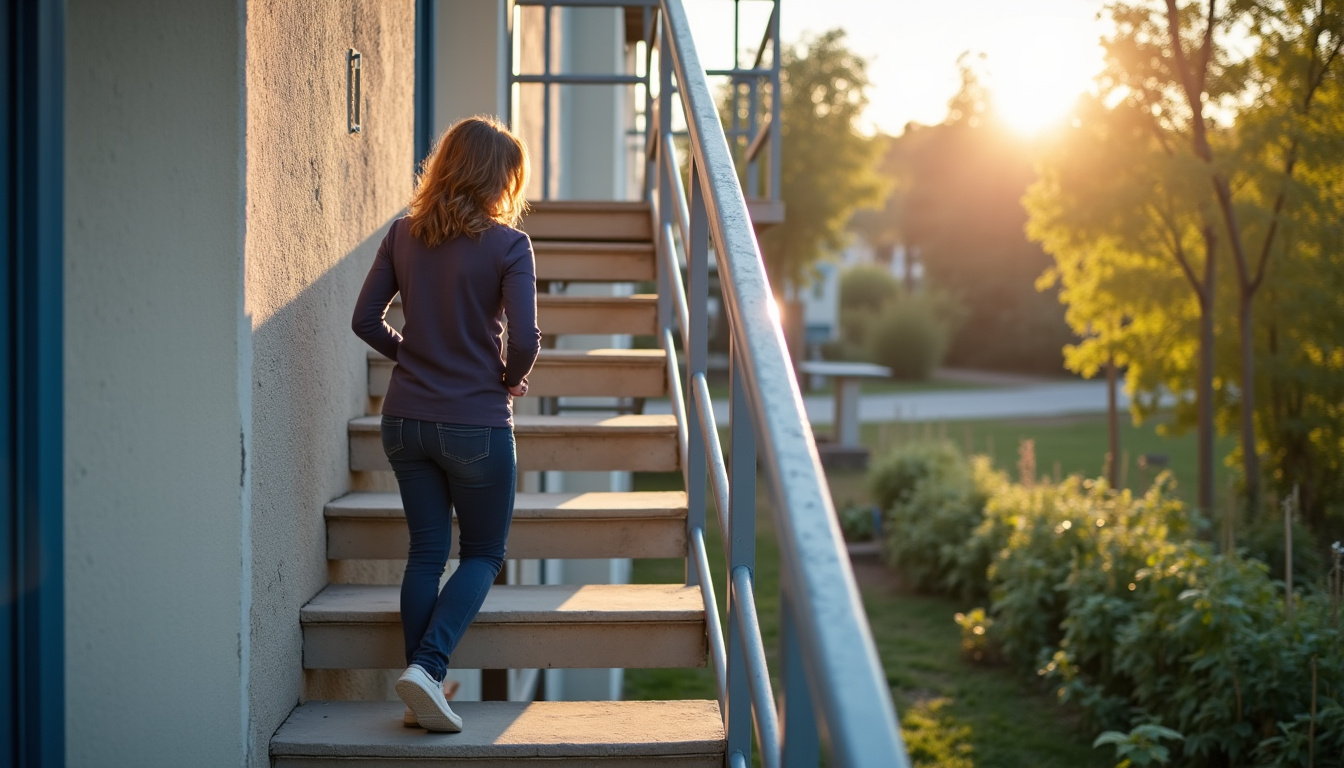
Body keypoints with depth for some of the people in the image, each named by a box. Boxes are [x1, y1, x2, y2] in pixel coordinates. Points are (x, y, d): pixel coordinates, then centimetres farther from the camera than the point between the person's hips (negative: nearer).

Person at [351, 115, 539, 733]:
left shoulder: (404, 235, 2)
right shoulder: (507, 245, -12)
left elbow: (366, 320, 3)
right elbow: (525, 339, -18)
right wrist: (510, 378, 2)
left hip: (406, 420, 5)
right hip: (477, 424, -4)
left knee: (425, 553, 14)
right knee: (483, 555, 12)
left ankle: (423, 698, 13)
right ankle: (426, 666, -8)